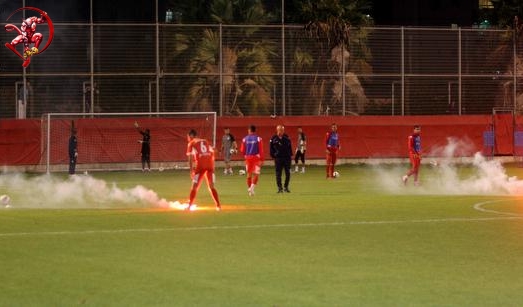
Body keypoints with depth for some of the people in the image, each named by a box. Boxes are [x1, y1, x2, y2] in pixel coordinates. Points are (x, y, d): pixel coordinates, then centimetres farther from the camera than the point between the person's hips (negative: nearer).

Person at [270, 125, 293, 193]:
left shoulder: (287, 138, 5)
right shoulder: (274, 139, -1)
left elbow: (290, 147, 11)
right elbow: (271, 149, 4)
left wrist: (290, 155, 7)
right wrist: (273, 156, -2)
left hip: (287, 157, 2)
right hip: (278, 158, -2)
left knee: (288, 173, 3)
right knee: (278, 174, -1)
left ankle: (286, 187, 17)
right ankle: (280, 188, 6)